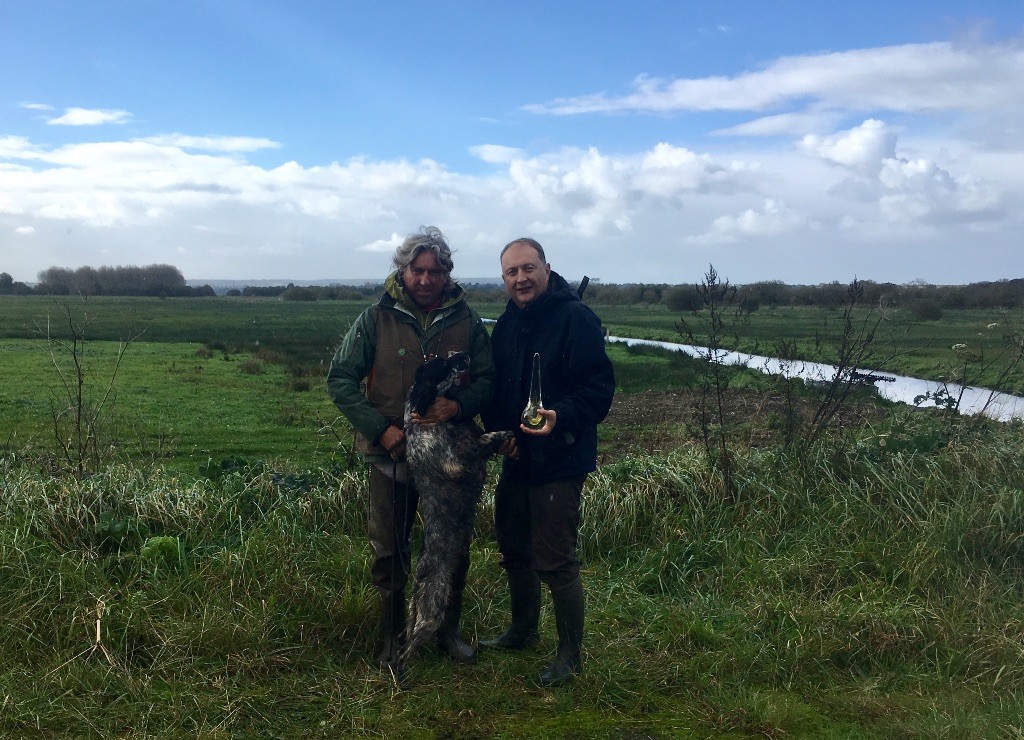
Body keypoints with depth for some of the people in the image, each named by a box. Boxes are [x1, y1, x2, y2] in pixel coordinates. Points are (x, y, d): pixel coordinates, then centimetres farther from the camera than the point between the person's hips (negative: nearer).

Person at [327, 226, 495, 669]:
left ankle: (447, 631, 35)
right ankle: (391, 642, 28)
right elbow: (340, 379, -7)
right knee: (390, 554, 10)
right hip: (392, 454, -1)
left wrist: (459, 405, -22)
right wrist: (380, 428, -17)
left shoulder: (466, 321, -3)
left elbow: (488, 378, -1)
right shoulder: (376, 320, -7)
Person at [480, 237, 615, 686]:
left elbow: (600, 386, -19)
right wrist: (498, 431, 1)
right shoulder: (507, 324, 9)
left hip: (560, 461, -8)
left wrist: (562, 417, -33)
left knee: (555, 563, -3)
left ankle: (570, 655, 16)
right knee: (513, 550, 20)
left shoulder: (576, 319, -15)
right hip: (515, 459, 8)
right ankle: (523, 631, 41)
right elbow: (494, 388, 17)